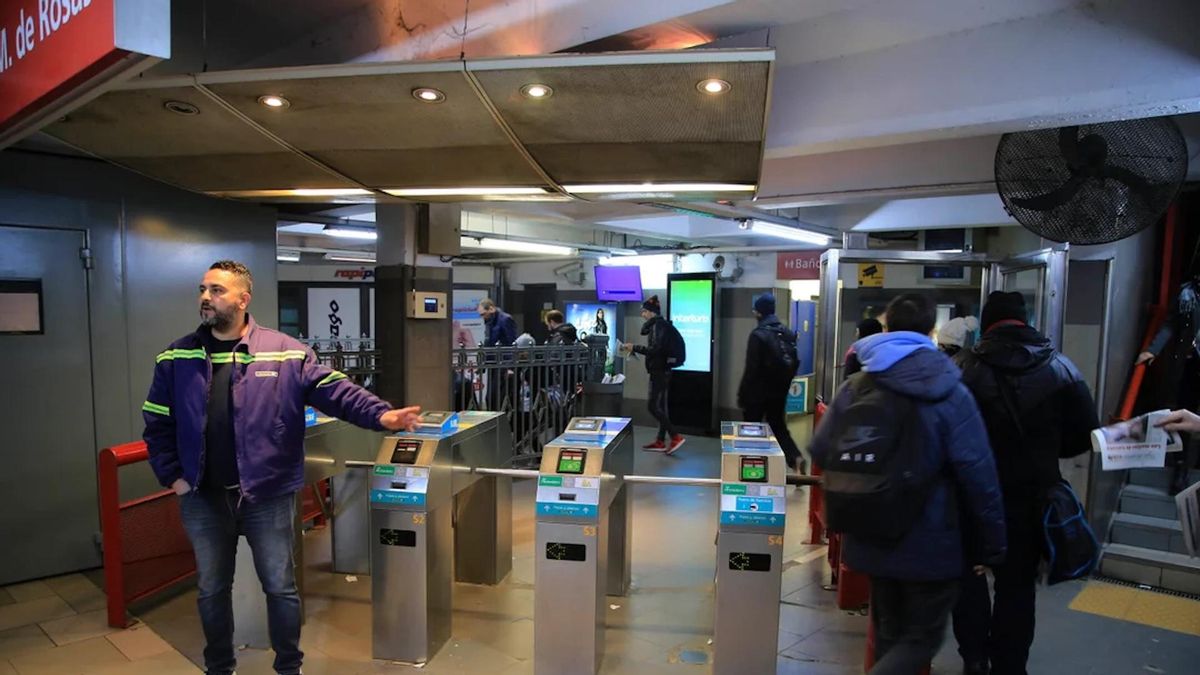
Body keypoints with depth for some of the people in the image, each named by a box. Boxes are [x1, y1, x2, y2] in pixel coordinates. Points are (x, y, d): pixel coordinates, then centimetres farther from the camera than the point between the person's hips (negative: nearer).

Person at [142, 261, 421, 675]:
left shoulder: (286, 354, -7)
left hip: (267, 498, -2)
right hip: (203, 500, 3)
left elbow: (335, 391, -14)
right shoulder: (176, 359, 3)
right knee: (212, 590, 19)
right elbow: (157, 424, 9)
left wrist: (380, 415, -29)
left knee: (280, 587, 11)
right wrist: (172, 476, 2)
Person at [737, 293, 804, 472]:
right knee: (778, 426, 15)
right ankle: (795, 457, -4)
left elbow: (751, 369, -16)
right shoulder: (788, 334, 5)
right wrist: (784, 385, 17)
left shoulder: (758, 335, -15)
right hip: (779, 391, 6)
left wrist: (742, 395, -10)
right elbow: (794, 364, 9)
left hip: (758, 392, -6)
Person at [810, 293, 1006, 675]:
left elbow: (820, 454, 3)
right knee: (923, 636, 11)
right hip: (929, 542, -4)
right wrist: (992, 544, -5)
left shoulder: (854, 388, 0)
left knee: (889, 632, 21)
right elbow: (977, 475, -15)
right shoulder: (949, 392, -13)